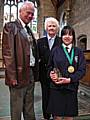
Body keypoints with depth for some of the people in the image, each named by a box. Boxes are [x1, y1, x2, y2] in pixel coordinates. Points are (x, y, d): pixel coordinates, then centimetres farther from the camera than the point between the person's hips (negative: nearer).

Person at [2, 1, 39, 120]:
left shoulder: (29, 30, 16)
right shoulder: (11, 27, -7)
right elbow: (8, 53, -14)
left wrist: (35, 72, 10)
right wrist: (12, 76, -17)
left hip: (31, 74, 7)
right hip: (19, 74, -7)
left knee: (29, 109, 18)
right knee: (17, 109, 7)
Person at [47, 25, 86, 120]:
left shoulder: (78, 52, 5)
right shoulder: (55, 50, 5)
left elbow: (82, 70, -1)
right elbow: (50, 67, 11)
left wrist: (69, 79, -14)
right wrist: (51, 74, -11)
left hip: (71, 88, 1)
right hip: (56, 88, 0)